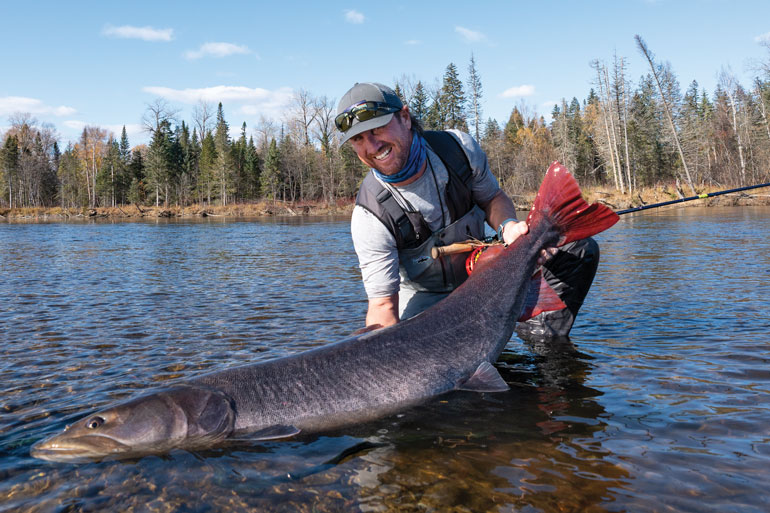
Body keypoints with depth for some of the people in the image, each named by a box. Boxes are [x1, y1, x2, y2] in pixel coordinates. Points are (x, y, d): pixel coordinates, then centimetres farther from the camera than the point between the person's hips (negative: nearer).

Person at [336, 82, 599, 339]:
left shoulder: (459, 146, -18)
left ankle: (541, 335, 2)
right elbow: (383, 306, -28)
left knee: (579, 248, -8)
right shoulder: (370, 215, -28)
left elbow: (492, 197, 0)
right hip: (427, 296, -3)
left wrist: (508, 226, -24)